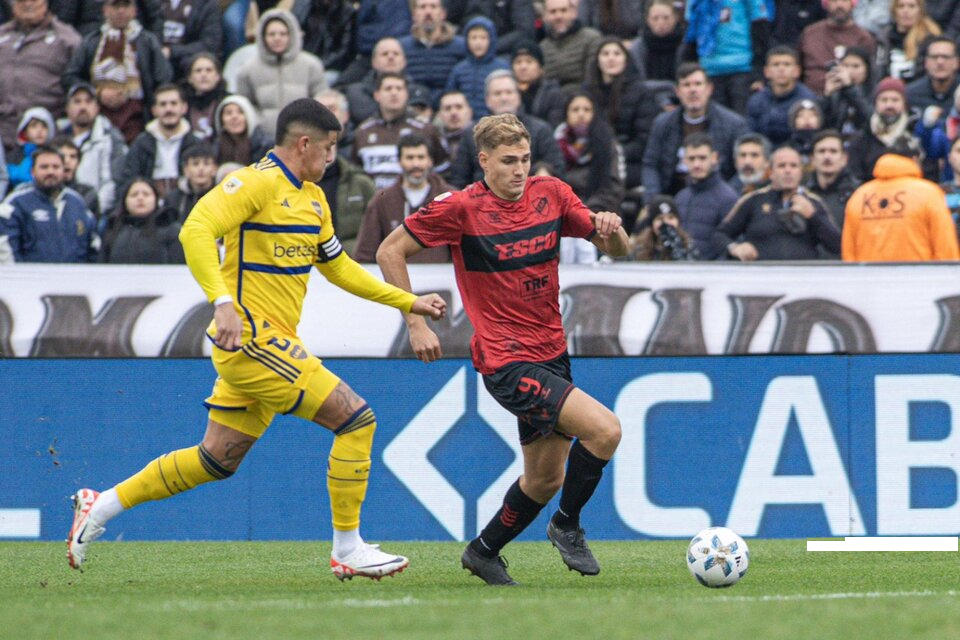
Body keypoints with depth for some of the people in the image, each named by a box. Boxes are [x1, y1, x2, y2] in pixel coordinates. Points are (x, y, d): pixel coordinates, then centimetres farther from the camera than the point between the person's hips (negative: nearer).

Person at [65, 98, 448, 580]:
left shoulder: (312, 197, 18)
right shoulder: (256, 183, -12)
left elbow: (338, 267, 28)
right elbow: (196, 230, -24)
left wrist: (408, 302, 25)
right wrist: (222, 301, -36)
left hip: (270, 344, 10)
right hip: (252, 338, -10)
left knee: (216, 460, 12)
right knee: (355, 418, -11)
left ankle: (101, 506, 21)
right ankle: (348, 549, -3)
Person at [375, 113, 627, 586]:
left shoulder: (550, 194, 2)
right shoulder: (462, 208, -12)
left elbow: (615, 249, 8)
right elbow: (390, 252, -6)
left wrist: (611, 230, -16)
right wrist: (415, 322, -10)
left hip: (551, 354, 7)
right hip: (507, 360, -7)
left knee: (545, 479, 15)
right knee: (604, 429, -21)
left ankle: (483, 552, 35)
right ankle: (566, 526, 0)